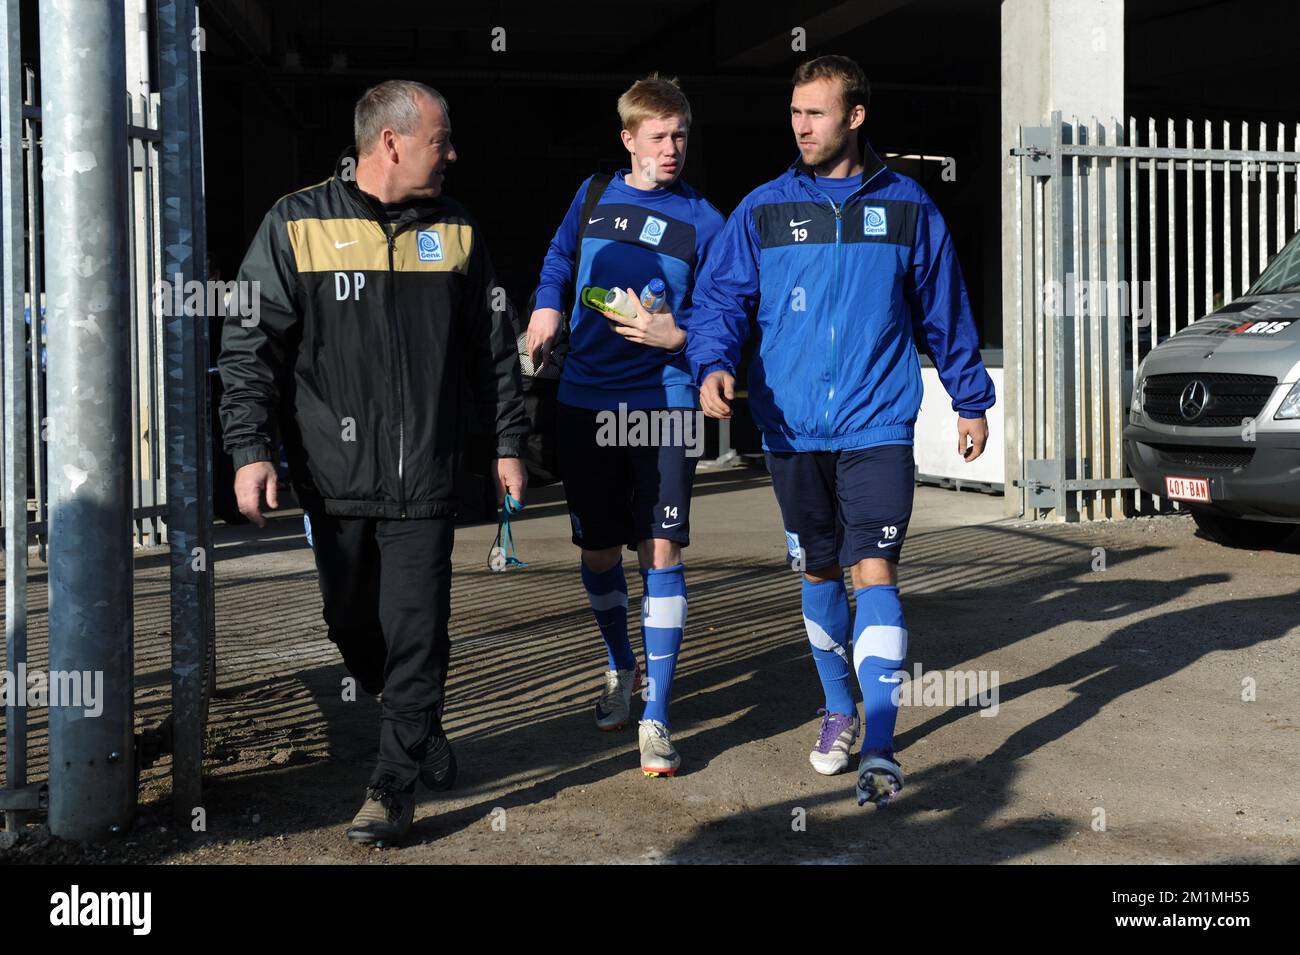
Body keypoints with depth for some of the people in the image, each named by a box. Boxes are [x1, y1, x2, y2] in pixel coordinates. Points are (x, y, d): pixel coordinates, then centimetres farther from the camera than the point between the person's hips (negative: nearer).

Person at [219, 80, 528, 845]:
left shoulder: (457, 230, 6)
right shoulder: (298, 224, -2)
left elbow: (494, 347, 12)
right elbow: (251, 344, -2)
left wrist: (508, 443, 11)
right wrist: (252, 449, -9)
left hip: (425, 474, 0)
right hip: (334, 475, 0)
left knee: (415, 631, -3)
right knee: (353, 626, 12)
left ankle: (396, 786, 9)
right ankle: (421, 734, 36)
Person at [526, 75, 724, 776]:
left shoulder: (703, 221, 1)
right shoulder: (594, 196, 9)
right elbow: (560, 259, 26)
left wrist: (677, 335, -15)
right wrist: (547, 309, 9)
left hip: (664, 401, -3)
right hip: (586, 397, 3)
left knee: (660, 550, -9)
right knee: (599, 549, 11)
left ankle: (655, 717, -3)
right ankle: (621, 669, 37)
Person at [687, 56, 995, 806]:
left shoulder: (906, 206, 4)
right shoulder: (764, 210, 4)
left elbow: (946, 310, 11)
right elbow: (722, 295, 0)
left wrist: (971, 399, 13)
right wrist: (714, 364, -20)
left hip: (878, 427, -2)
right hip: (792, 431, 2)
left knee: (875, 573, -11)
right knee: (819, 574, 14)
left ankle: (880, 747, -11)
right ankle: (839, 712, 33)